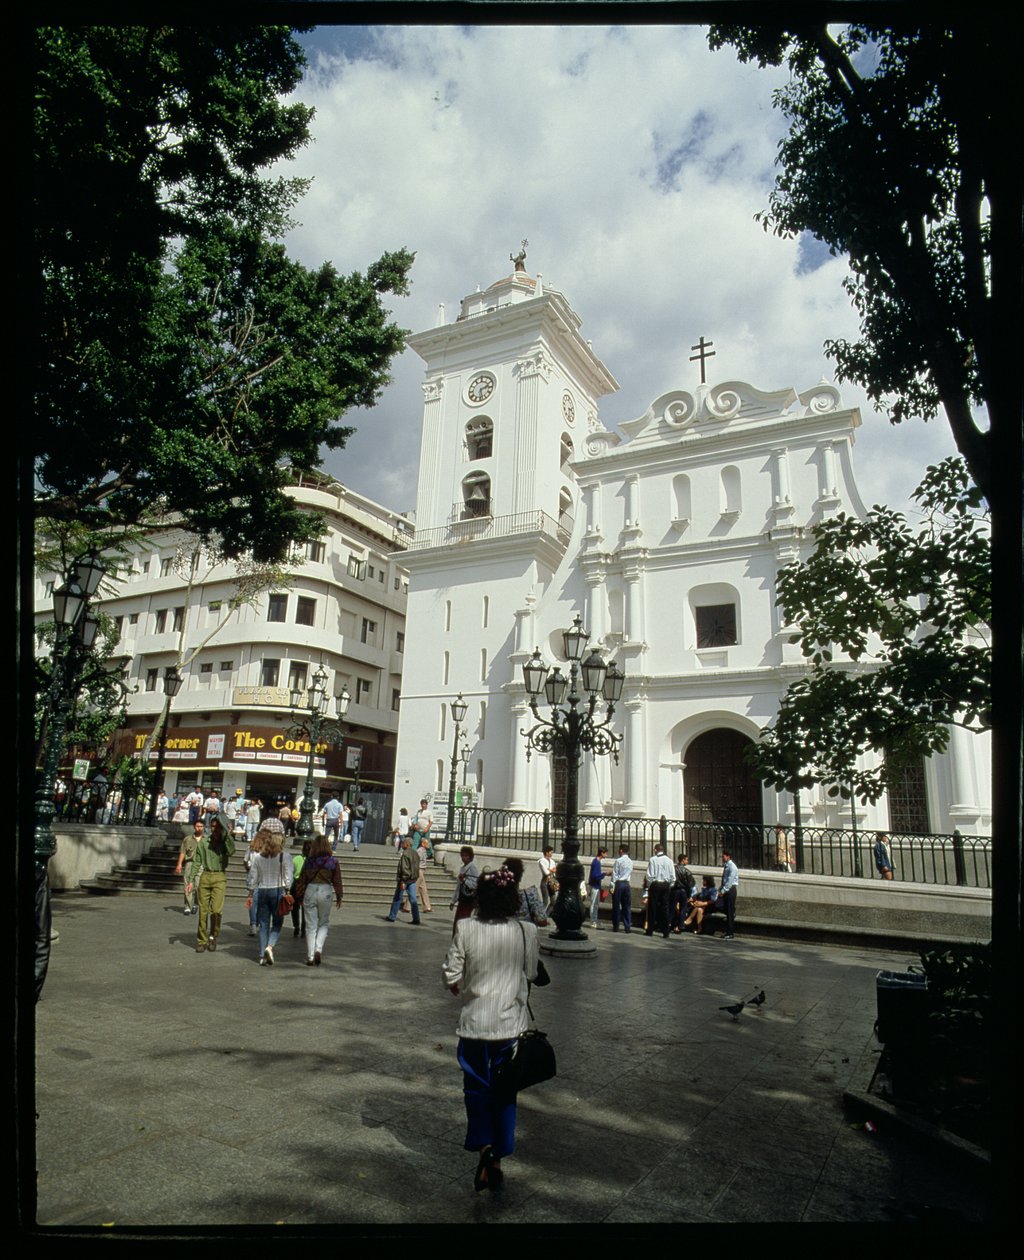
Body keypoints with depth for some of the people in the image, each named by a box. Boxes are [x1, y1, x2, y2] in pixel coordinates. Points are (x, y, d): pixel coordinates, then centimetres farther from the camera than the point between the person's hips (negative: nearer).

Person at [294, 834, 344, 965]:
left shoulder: (308, 861, 0)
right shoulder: (333, 861, -4)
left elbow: (302, 880, 5)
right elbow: (337, 881, 0)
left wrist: (299, 897, 15)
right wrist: (339, 897, 11)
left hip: (310, 891, 1)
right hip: (325, 892, -1)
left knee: (311, 926, 9)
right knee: (323, 924, 16)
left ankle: (310, 957, 10)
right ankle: (318, 949, -3)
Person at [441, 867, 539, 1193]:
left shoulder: (466, 929, -15)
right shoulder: (526, 932, -12)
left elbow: (450, 975, -9)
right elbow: (531, 974, 0)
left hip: (474, 1022, -1)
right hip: (511, 1023, 1)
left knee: (476, 1088, 17)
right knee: (504, 1092, 17)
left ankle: (484, 1146, -2)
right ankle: (497, 1159, 24)